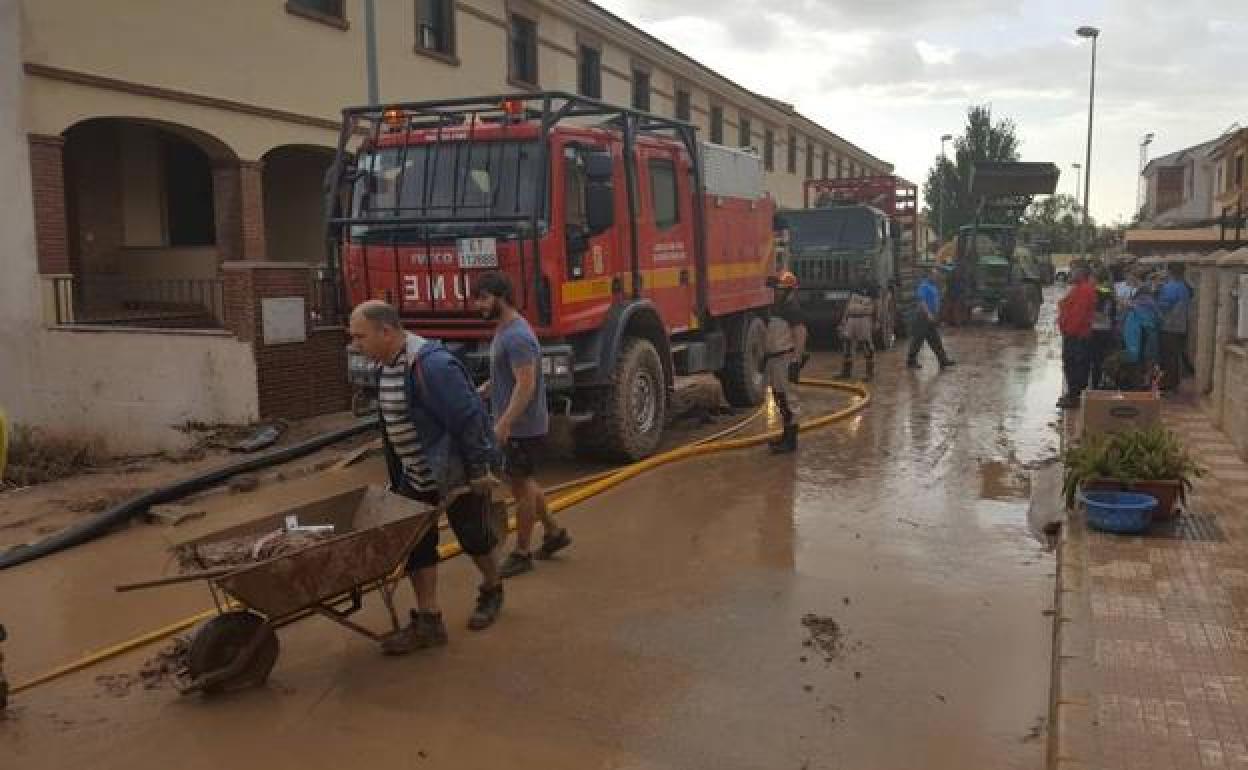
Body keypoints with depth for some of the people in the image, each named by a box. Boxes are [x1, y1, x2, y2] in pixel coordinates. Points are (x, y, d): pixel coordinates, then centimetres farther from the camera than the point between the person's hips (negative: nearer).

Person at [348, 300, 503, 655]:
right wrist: (397, 477, 17)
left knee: (473, 537, 11)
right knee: (415, 543, 3)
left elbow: (469, 418, -27)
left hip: (457, 472, -8)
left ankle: (492, 592, 38)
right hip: (417, 475, 8)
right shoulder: (389, 364, 2)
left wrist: (479, 470, -22)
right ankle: (428, 622, 11)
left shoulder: (431, 364, -28)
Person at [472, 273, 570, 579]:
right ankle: (554, 532, 33)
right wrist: (482, 391, 9)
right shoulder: (503, 330, 10)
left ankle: (522, 554, 14)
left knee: (521, 485, 1)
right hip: (513, 425, 10)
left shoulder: (517, 336, -22)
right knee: (523, 482, 19)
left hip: (522, 427, -10)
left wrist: (504, 423, -30)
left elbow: (526, 384, -27)